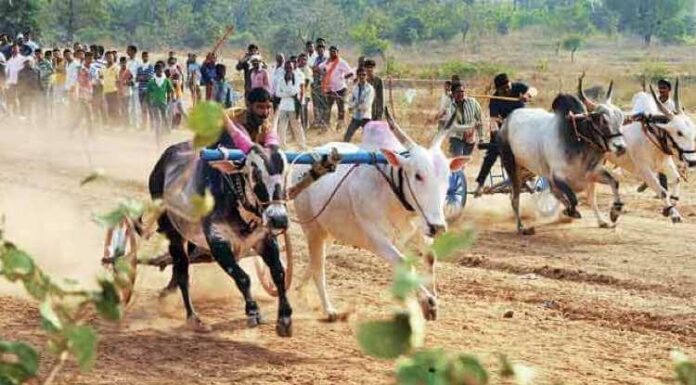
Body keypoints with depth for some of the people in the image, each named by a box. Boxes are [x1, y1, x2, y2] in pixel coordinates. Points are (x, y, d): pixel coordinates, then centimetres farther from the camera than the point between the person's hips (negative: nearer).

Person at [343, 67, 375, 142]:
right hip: (356, 117, 5)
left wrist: (356, 105, -10)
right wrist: (357, 104, -13)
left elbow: (366, 106, -18)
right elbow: (350, 103, 6)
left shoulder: (370, 89, -11)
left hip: (365, 117, -5)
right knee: (347, 138, 5)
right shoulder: (355, 88, 5)